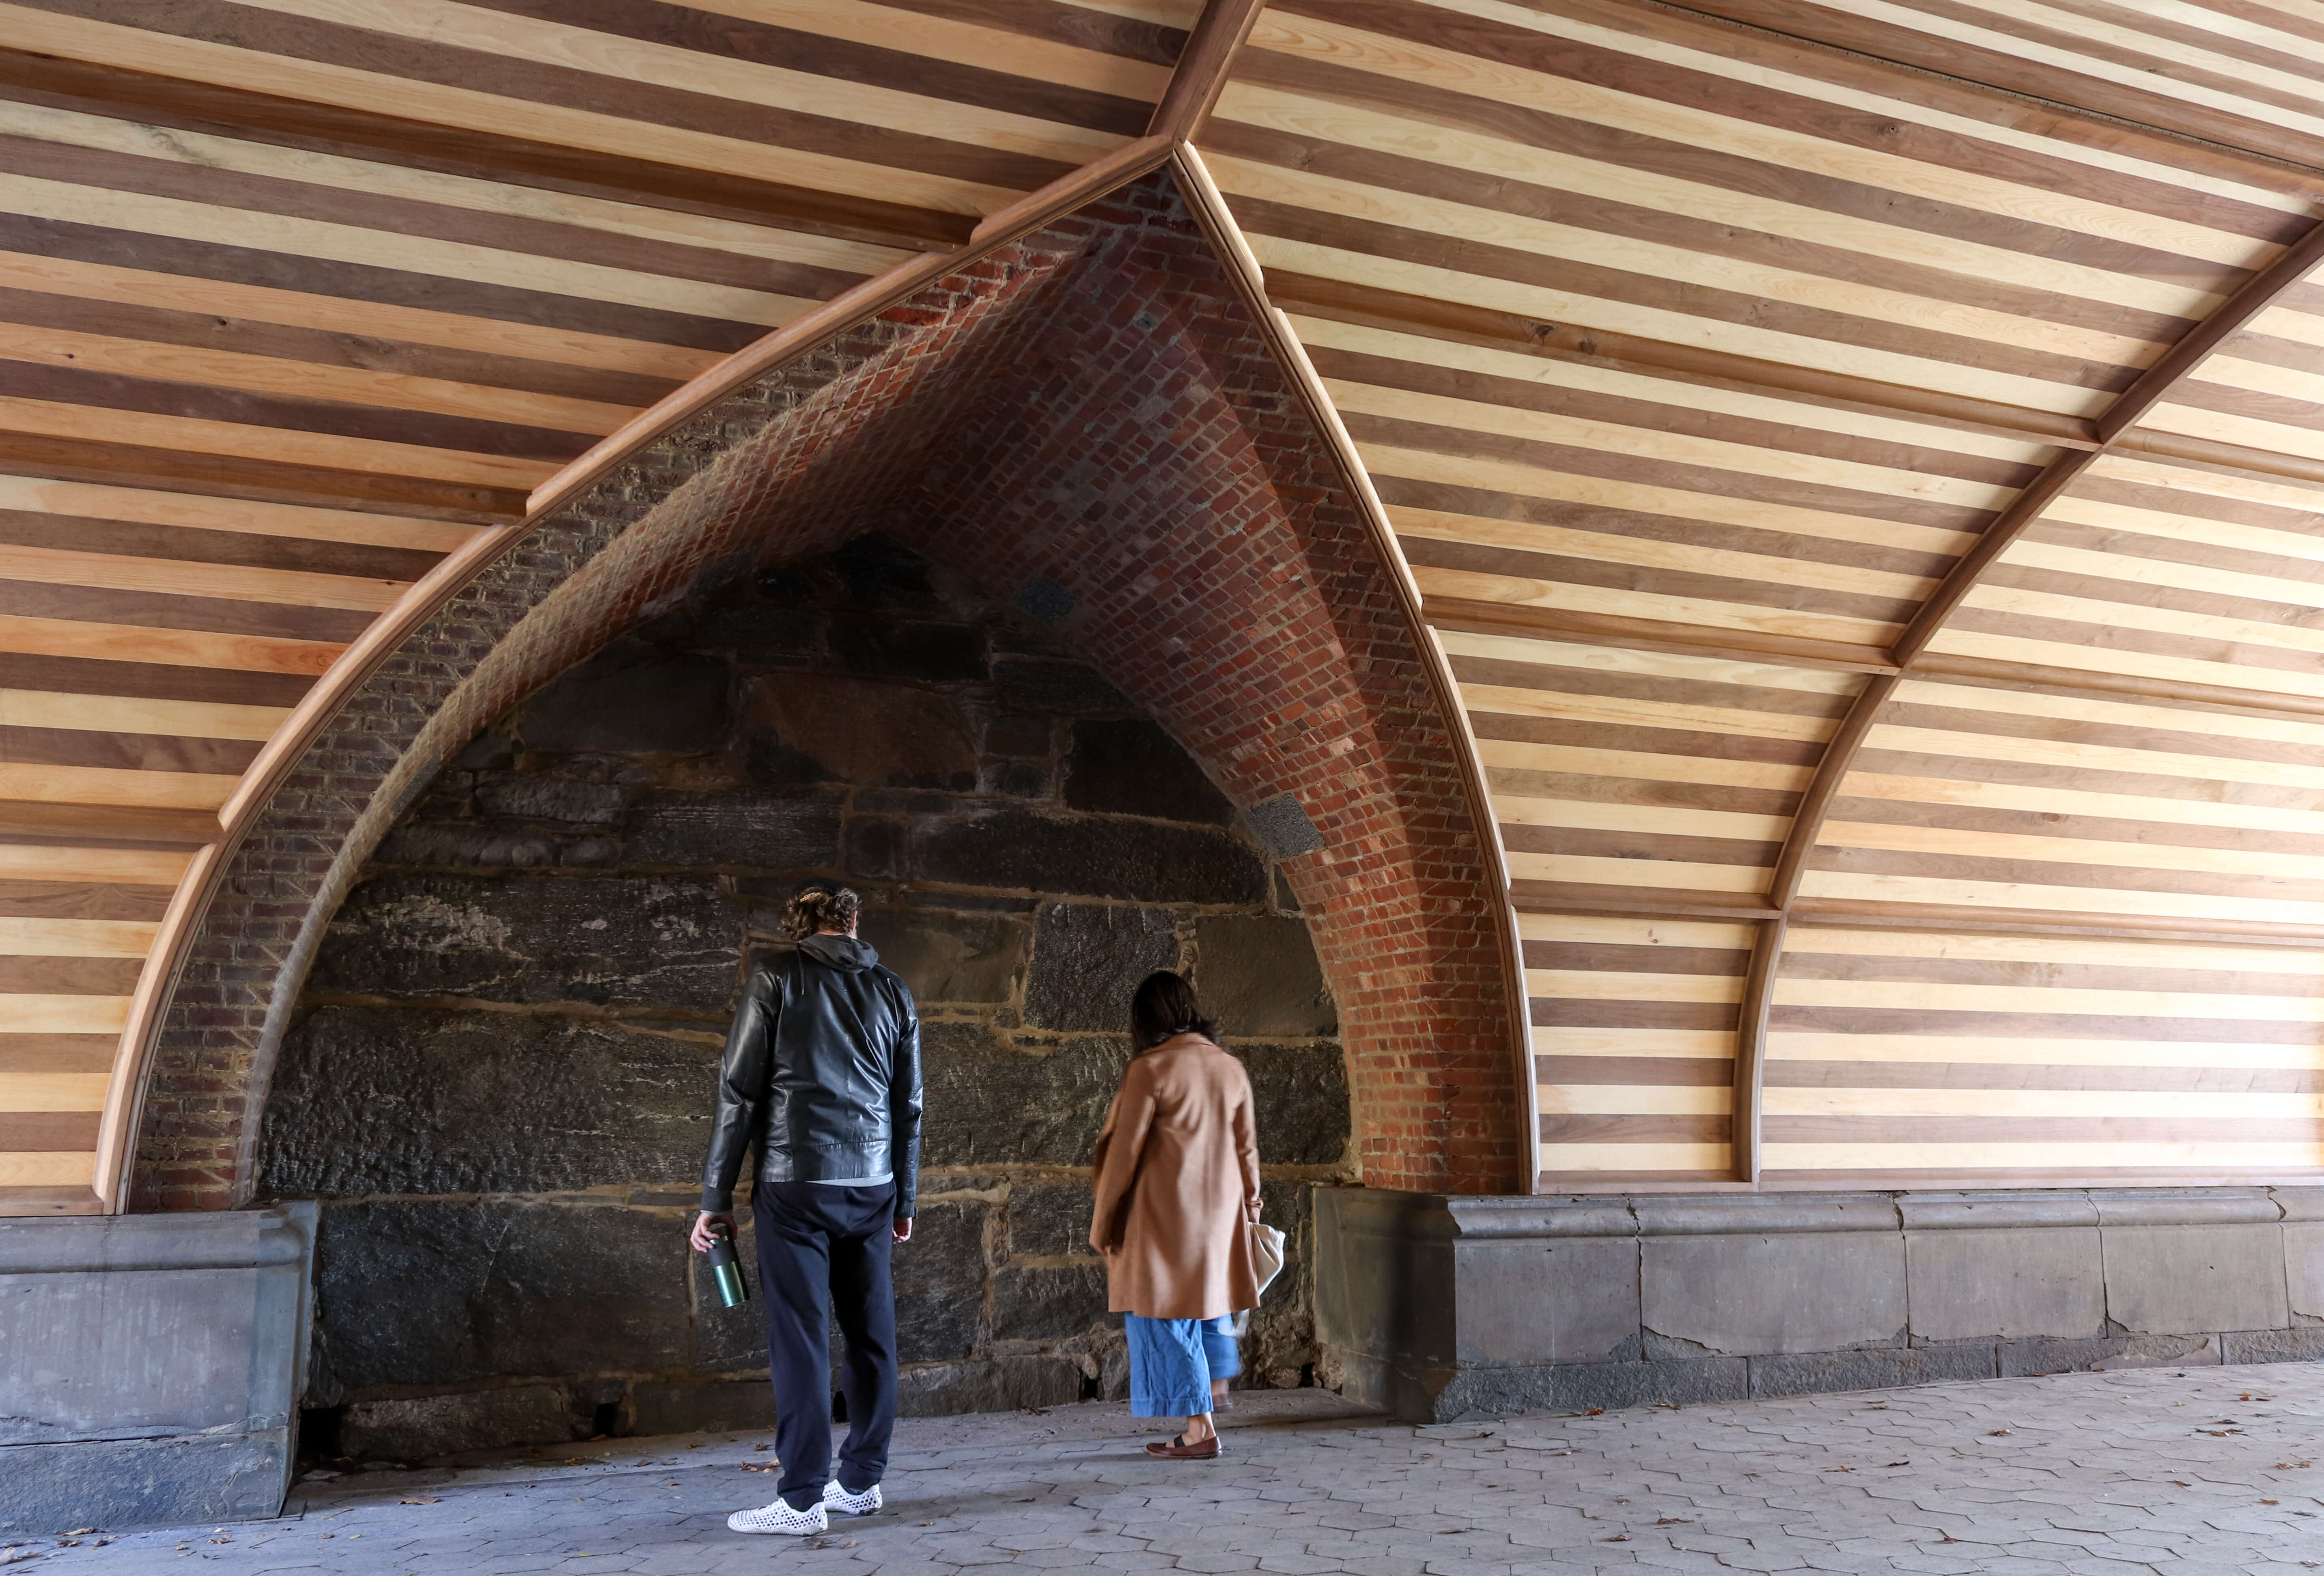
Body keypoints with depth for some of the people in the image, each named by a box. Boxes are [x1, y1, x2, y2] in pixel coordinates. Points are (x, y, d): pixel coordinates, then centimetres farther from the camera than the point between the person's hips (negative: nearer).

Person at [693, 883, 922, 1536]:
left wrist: (716, 1198, 0)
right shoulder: (891, 991, 11)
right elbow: (909, 1107, 13)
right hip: (871, 1187, 4)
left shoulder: (777, 977, 0)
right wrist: (904, 1199, 21)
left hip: (796, 1185, -4)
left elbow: (739, 1091, -5)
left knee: (801, 1340, -2)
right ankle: (861, 1481, 18)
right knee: (871, 1335, 10)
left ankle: (801, 1499, 1)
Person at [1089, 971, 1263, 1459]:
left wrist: (1104, 1224, -3)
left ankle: (1199, 1429, 6)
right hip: (1219, 1213, 6)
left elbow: (1124, 1151, -12)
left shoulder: (1150, 1069, -14)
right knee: (1206, 1301, 23)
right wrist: (1250, 1209, 20)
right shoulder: (1232, 1069, 3)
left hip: (1163, 1216, -6)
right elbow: (1246, 1148, 9)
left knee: (1168, 1315, 4)